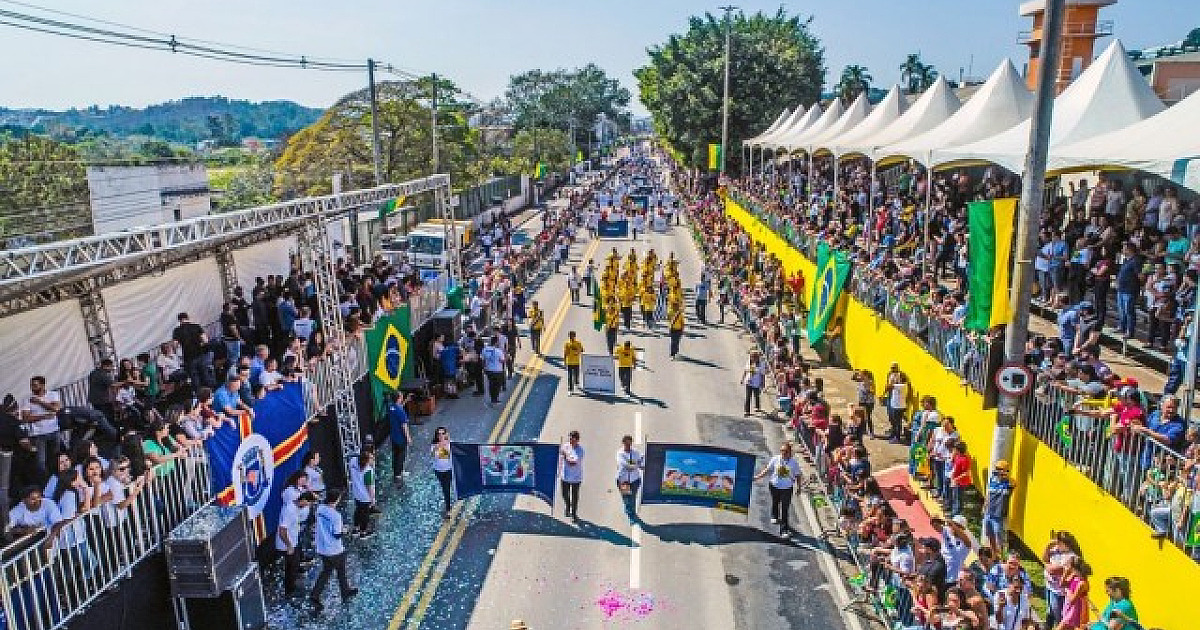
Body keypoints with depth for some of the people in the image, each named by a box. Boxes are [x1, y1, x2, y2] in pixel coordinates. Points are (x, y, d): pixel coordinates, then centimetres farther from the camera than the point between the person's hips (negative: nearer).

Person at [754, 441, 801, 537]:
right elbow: (767, 470, 2)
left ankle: (783, 529, 4)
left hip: (787, 488, -2)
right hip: (775, 486, 2)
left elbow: (798, 475, 3)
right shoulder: (775, 459, -6)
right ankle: (774, 516, 55)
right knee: (775, 503, 24)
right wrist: (758, 476, -5)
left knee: (785, 509, -4)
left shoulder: (794, 462, -8)